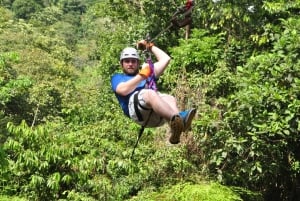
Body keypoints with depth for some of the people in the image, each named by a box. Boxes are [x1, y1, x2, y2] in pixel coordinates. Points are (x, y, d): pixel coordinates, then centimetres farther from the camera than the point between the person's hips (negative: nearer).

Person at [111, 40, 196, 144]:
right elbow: (124, 90, 5)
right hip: (134, 104, -4)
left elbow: (165, 59, 37)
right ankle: (177, 118, -68)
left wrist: (150, 46, 40)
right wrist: (142, 75, 5)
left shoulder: (148, 73, 43)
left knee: (170, 98, -31)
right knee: (151, 94, -38)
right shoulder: (117, 77, 30)